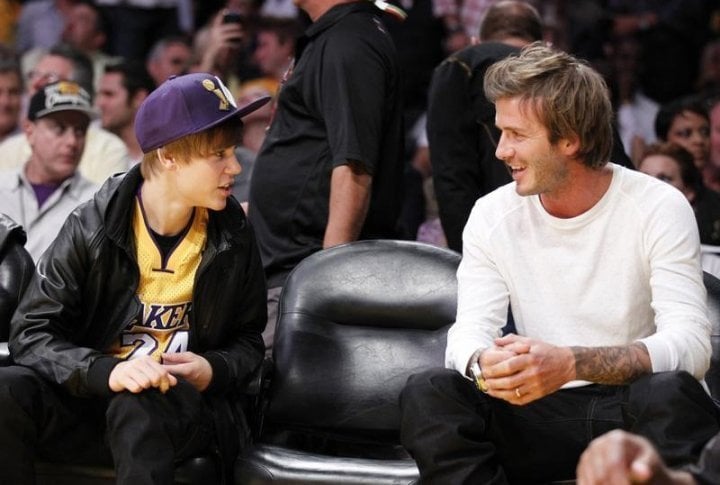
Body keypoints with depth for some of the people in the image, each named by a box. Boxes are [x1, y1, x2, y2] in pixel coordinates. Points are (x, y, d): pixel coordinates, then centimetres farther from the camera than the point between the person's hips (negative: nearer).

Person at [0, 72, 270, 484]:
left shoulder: (233, 237, 4)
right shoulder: (92, 228, -5)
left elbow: (248, 341, 16)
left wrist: (214, 370, -9)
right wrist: (106, 371, -27)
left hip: (180, 407, 0)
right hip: (90, 398, 0)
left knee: (139, 406, -37)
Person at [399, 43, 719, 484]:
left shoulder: (660, 209, -7)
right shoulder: (492, 216, 4)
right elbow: (469, 333, -3)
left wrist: (571, 364, -35)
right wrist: (485, 364, -30)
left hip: (638, 415, -3)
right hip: (543, 419, 3)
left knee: (672, 393, -37)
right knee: (427, 394, -23)